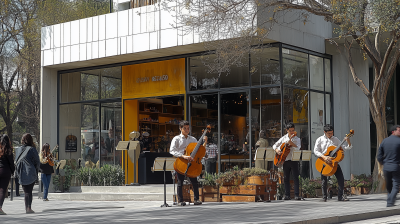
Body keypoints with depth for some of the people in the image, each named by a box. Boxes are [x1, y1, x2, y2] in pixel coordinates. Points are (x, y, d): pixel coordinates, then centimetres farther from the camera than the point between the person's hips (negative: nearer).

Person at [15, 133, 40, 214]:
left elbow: (16, 162, 10)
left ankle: (27, 208, 5)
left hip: (21, 174, 3)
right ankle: (29, 208, -9)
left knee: (26, 191, 9)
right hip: (31, 173, -3)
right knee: (29, 191, -1)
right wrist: (36, 171, 12)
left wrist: (17, 172, 15)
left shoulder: (18, 150, 7)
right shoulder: (32, 149, -6)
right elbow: (37, 162, -3)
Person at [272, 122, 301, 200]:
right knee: (286, 178, 5)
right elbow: (275, 145, 14)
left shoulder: (297, 139, 2)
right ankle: (287, 195, 10)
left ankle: (297, 195, -5)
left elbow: (298, 148, -14)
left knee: (295, 177, -6)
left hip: (294, 160, -3)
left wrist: (292, 144, -28)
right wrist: (277, 150, -6)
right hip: (285, 160, 3)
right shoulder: (284, 138, 10)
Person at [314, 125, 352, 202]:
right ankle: (324, 197, 14)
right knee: (324, 180, 2)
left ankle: (340, 196, -2)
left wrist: (348, 142, -13)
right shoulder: (320, 140, 1)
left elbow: (344, 148, 7)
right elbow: (316, 151, -7)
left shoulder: (335, 139, 8)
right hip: (323, 162, -2)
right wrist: (324, 157, -22)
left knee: (341, 178, -9)